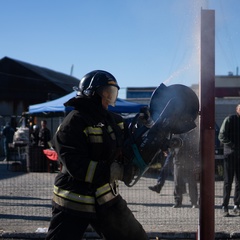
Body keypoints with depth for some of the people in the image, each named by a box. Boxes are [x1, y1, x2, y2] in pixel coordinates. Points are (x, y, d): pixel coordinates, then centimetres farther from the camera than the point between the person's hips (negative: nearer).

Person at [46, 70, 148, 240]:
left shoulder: (114, 120, 8)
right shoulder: (75, 122, -16)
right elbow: (78, 166, -25)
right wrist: (116, 171, -27)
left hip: (107, 199, 7)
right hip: (74, 204, -7)